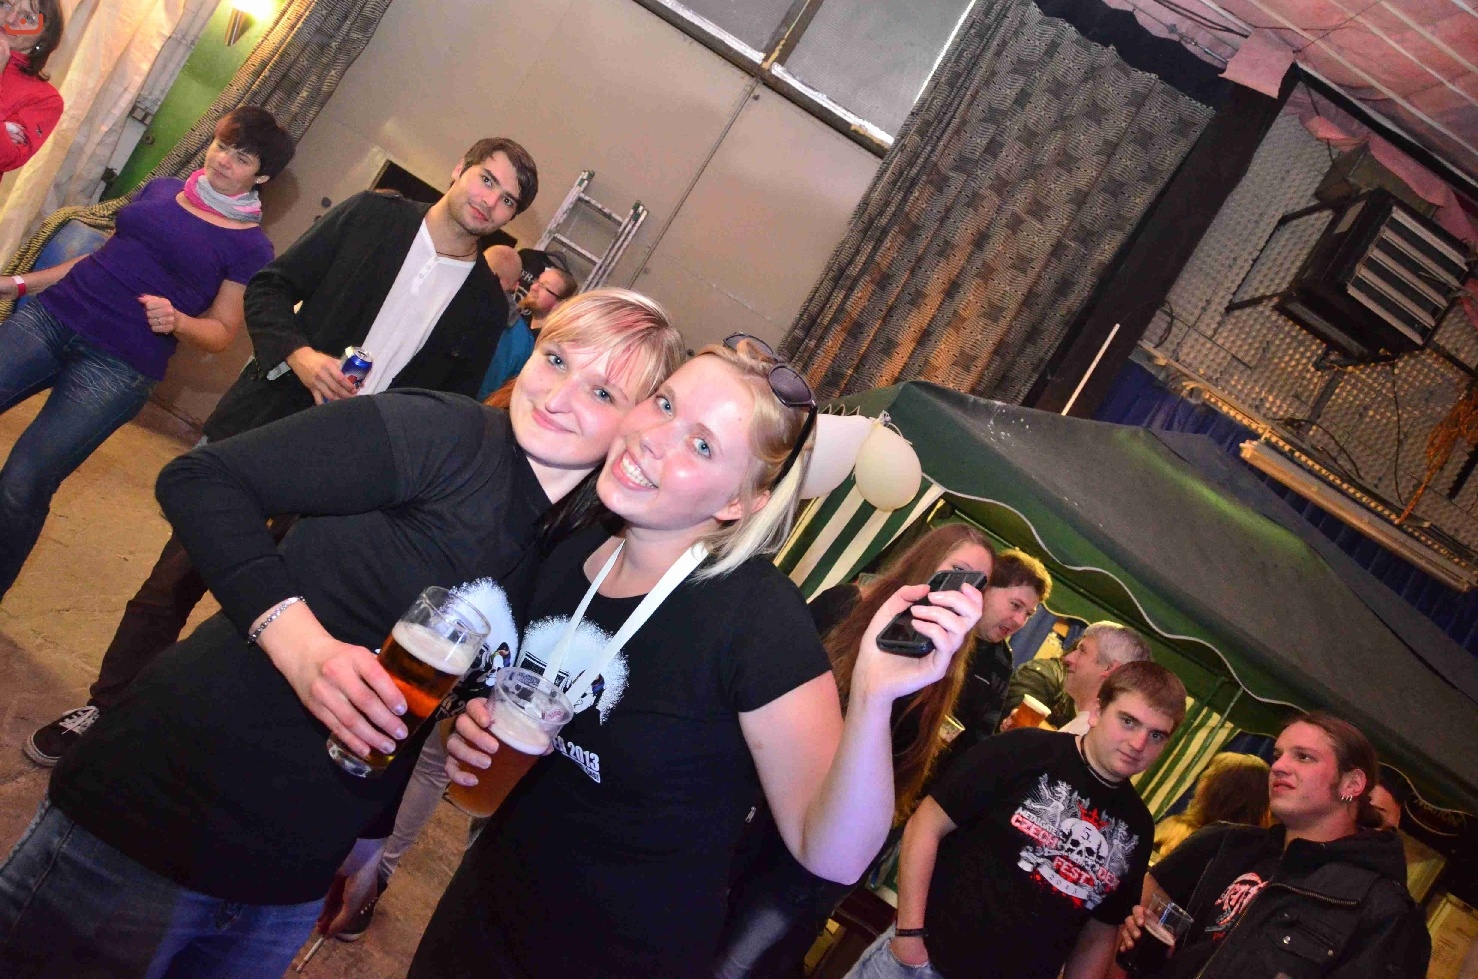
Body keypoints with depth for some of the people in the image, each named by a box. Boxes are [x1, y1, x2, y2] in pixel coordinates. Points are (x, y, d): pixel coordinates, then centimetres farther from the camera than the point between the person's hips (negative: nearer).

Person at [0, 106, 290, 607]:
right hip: (51, 315, 5)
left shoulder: (250, 247, 0)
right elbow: (104, 256, 21)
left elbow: (222, 332, 2)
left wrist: (175, 321, -17)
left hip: (120, 367, -5)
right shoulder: (161, 189, 14)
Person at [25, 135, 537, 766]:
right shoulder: (373, 215, 1)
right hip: (261, 429, 0)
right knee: (177, 577, 6)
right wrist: (299, 354, -17)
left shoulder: (484, 304, 3)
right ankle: (106, 709, 24)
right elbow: (269, 287, 1)